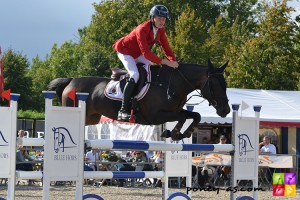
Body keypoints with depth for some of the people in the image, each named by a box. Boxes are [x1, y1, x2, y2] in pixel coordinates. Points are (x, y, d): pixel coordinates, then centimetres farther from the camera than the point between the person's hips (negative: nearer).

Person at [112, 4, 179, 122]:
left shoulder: (160, 30, -8)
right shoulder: (142, 29, -33)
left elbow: (166, 48, -5)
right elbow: (146, 53, -39)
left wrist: (173, 60, -25)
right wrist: (165, 62, -45)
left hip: (138, 54, 9)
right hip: (125, 51, -9)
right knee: (135, 76, -27)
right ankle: (123, 110, -30)